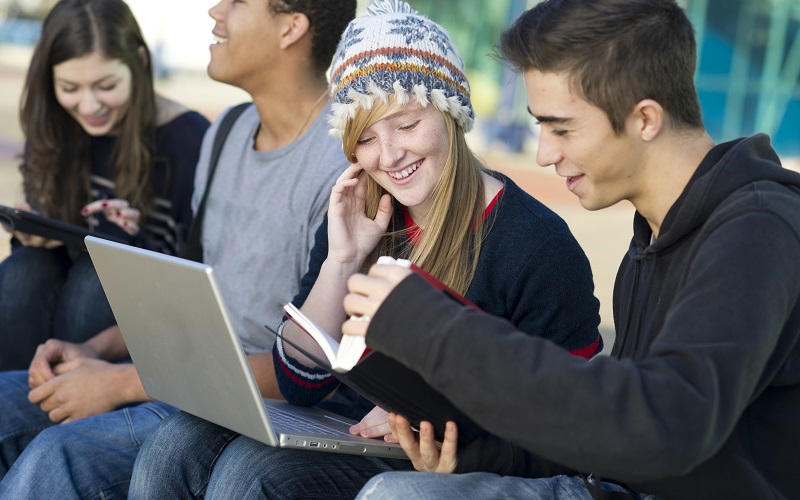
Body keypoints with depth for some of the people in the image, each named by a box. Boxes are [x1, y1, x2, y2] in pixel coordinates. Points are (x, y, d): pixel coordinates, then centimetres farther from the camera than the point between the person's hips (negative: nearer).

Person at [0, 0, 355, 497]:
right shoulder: (226, 132, 11)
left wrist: (122, 383, -17)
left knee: (63, 452, -27)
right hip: (194, 376, 9)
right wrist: (97, 350, 4)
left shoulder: (347, 166, -20)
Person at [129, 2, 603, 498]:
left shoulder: (540, 248, -14)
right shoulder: (360, 218, 4)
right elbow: (299, 384, 1)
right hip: (348, 434, 6)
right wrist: (341, 262, -12)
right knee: (176, 445, -17)